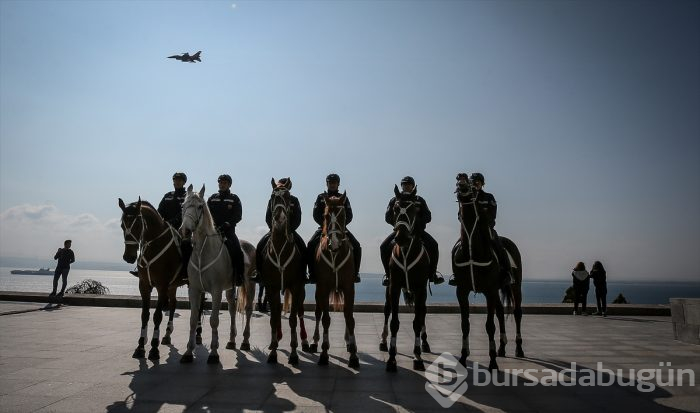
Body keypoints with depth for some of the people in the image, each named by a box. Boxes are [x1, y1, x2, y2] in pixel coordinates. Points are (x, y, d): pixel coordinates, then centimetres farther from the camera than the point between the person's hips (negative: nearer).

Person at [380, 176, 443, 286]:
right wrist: (396, 222, -18)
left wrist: (417, 222, -18)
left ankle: (432, 273, -7)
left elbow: (428, 217, 1)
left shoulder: (420, 201, 7)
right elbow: (387, 217, 2)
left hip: (417, 230, 0)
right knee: (384, 247, -20)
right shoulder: (394, 200, 6)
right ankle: (388, 274, -3)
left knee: (433, 245, -22)